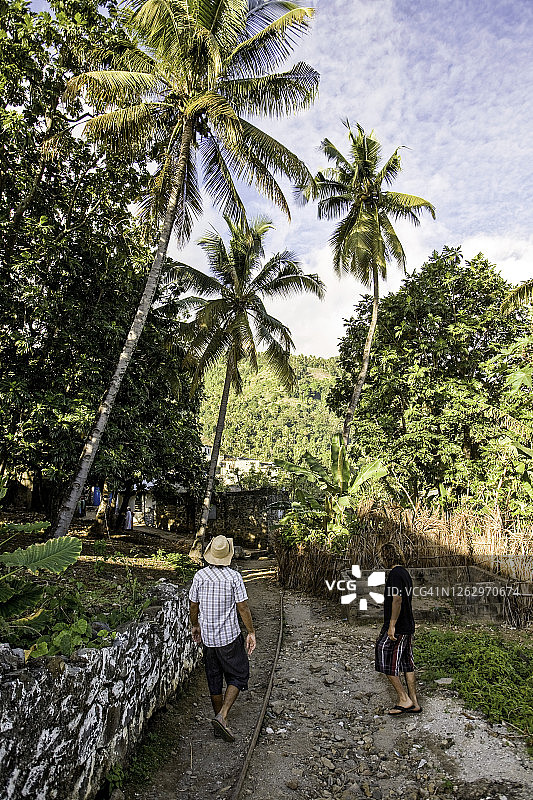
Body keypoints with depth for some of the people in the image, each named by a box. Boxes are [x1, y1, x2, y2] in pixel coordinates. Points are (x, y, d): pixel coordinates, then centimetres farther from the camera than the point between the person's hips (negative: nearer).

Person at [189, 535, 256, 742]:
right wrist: (251, 632, -1)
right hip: (230, 636, -4)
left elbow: (194, 606, 4)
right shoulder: (234, 577, -15)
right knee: (239, 676, 11)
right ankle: (222, 716, -3)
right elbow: (243, 608, -11)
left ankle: (219, 724, 26)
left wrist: (194, 626, 21)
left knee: (214, 679, 17)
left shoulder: (200, 576, -5)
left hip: (208, 636, 4)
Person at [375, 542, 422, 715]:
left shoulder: (395, 574, -18)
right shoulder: (404, 572, 12)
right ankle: (414, 703, 20)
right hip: (408, 626, 10)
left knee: (386, 662, 2)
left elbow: (397, 599, -26)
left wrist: (391, 626, -22)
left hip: (397, 628, -10)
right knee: (407, 664, 14)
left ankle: (404, 699, 7)